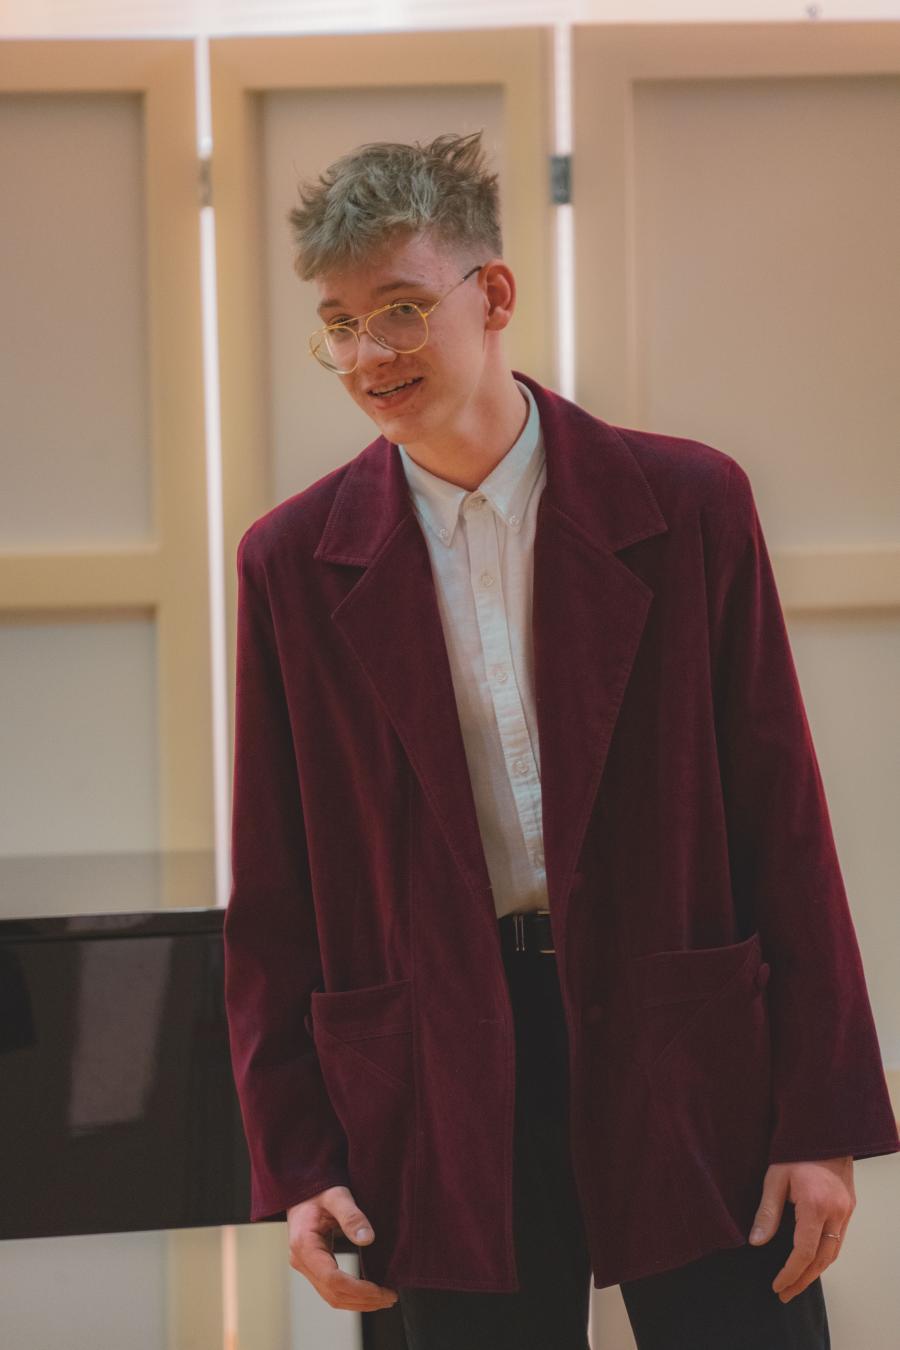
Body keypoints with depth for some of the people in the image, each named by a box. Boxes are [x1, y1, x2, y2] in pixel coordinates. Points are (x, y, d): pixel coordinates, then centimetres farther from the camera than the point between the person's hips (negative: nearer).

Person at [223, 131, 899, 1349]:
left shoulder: (688, 505, -2)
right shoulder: (294, 563, 2)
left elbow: (783, 822, -1)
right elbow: (272, 896, 5)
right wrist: (296, 1160, 0)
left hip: (691, 1069, -1)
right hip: (448, 1115, 1)